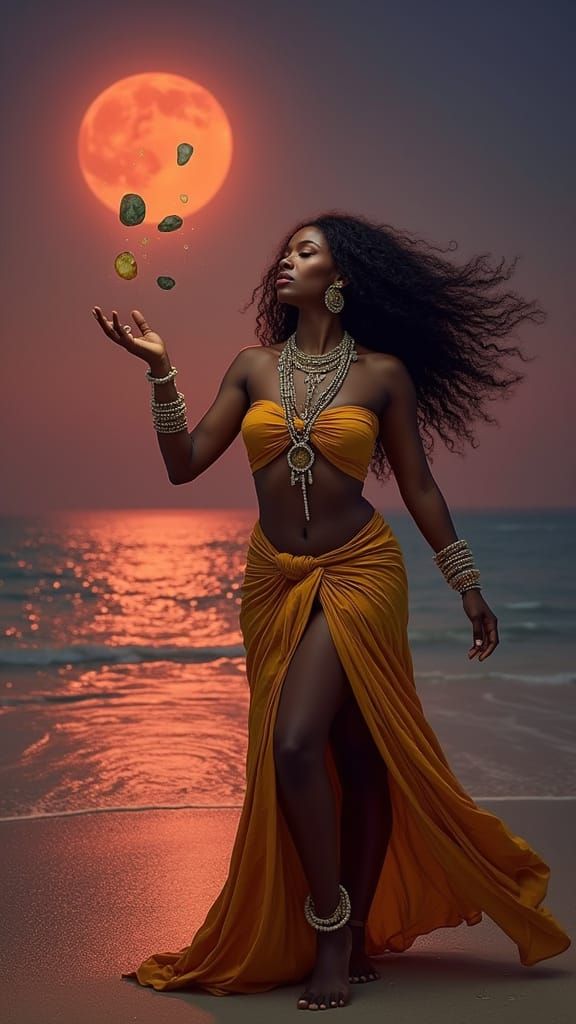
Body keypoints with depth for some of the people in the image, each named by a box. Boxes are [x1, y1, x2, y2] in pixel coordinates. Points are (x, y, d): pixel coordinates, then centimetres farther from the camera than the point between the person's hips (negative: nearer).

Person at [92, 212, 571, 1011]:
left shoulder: (384, 372, -2)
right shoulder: (253, 367, 7)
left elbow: (418, 487, 4)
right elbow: (184, 464, 1)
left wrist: (468, 584, 6)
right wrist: (161, 371, -8)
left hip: (358, 572, -4)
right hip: (274, 580, 4)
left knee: (296, 744, -15)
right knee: (315, 756, 9)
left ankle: (340, 936, 4)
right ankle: (347, 938, 22)